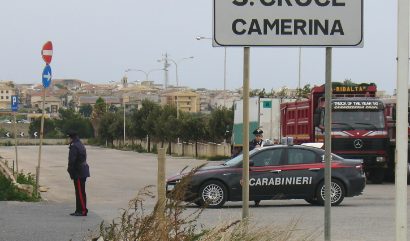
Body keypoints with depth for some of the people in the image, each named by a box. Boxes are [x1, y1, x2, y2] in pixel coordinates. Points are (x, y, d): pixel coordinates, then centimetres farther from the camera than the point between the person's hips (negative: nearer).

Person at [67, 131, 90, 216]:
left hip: (78, 173, -10)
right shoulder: (80, 145, 17)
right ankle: (79, 210, 17)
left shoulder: (74, 147, -16)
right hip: (83, 172, 10)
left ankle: (83, 210, -7)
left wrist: (71, 172, -12)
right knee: (79, 192, 13)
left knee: (80, 192, -7)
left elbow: (72, 161, -19)